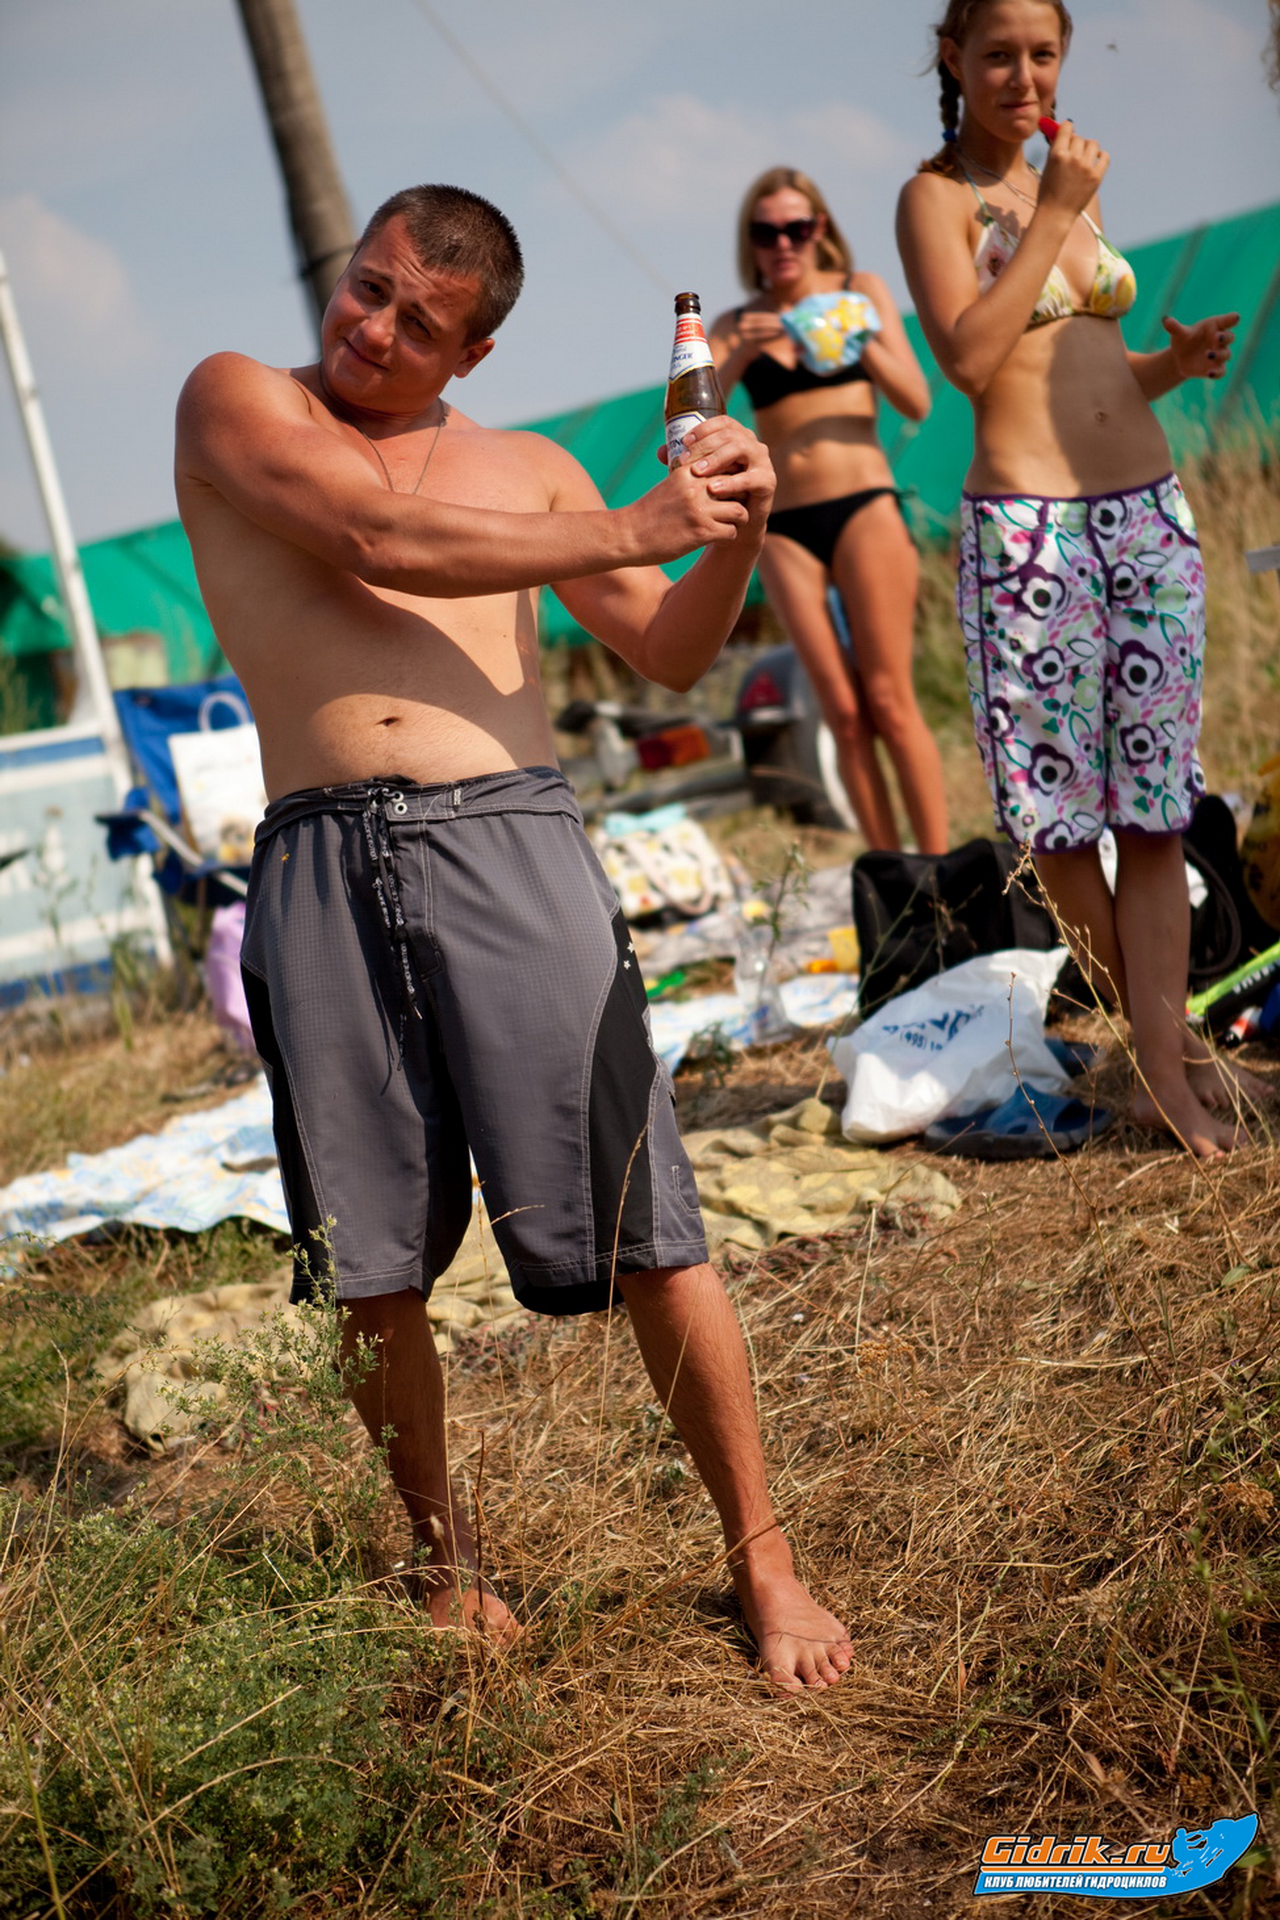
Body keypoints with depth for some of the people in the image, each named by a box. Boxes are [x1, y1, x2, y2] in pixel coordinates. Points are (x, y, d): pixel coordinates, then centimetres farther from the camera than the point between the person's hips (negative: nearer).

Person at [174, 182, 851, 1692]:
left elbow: (670, 655, 17)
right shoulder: (236, 403, 10)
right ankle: (446, 1565, 26)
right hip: (322, 866, -1)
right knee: (371, 1268, 6)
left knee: (644, 1238, -4)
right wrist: (624, 532, -5)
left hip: (509, 843, 1)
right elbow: (377, 538, -7)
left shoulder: (526, 471, 20)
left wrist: (733, 537, -3)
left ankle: (763, 1560, 10)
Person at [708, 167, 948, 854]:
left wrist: (865, 345, -17)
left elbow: (917, 403, 0)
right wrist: (737, 358, -18)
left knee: (889, 701, -9)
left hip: (864, 508, -2)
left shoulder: (860, 292, 8)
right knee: (843, 713, -3)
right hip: (783, 527, 2)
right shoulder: (735, 326, 11)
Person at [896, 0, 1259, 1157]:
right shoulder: (936, 195, 0)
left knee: (1155, 801, 2)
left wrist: (1177, 363, 6)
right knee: (1062, 810, 0)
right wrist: (1050, 215, -12)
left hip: (1151, 510, 6)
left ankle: (1164, 1067, 4)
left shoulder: (1071, 184, 18)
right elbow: (969, 356, -15)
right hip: (1029, 526, -6)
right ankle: (1150, 1025, 19)